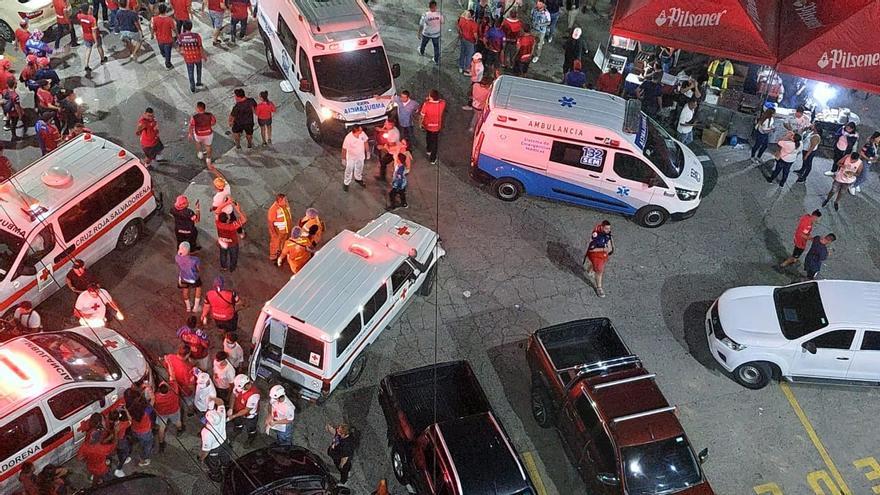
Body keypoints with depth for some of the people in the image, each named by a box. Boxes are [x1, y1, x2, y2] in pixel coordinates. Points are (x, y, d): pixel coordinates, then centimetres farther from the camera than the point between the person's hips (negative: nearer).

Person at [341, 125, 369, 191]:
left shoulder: (362, 133, -24)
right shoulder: (348, 138, -35)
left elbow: (366, 142, -4)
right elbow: (344, 149, -20)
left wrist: (368, 152, 4)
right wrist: (343, 159, -10)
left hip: (360, 156, 5)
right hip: (351, 157, -5)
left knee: (359, 168, 27)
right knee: (349, 171, 11)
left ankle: (358, 179, 54)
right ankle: (346, 183, 35)